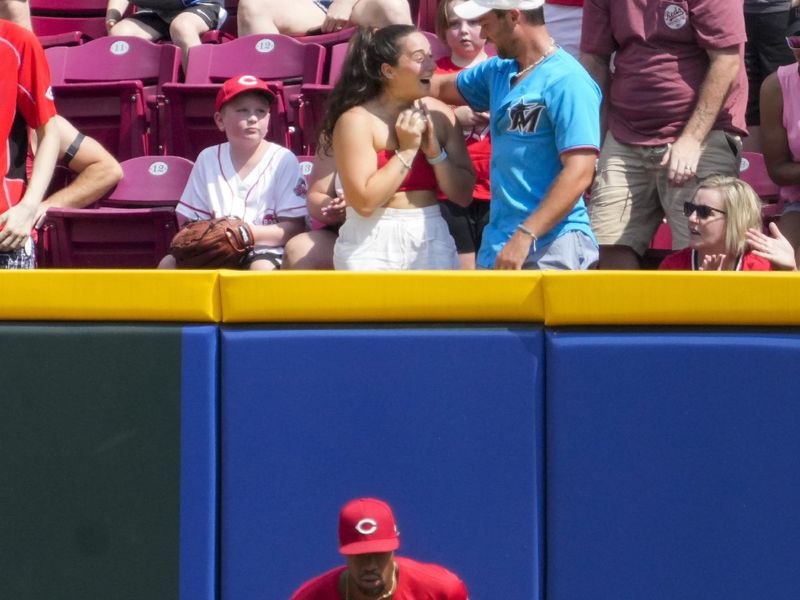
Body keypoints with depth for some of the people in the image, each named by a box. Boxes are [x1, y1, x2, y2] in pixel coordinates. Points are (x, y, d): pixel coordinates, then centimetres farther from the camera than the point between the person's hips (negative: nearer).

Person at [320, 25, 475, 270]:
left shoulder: (440, 114, 5)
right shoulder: (357, 120, -8)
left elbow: (464, 195, 5)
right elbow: (364, 201, -17)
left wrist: (434, 151, -9)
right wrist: (407, 150, -14)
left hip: (431, 241, 4)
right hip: (372, 247, -4)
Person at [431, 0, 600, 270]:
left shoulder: (567, 81, -13)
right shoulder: (498, 72, 14)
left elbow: (578, 174, -20)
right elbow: (442, 87, 33)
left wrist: (525, 236, -23)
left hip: (551, 244, -8)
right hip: (497, 247, 8)